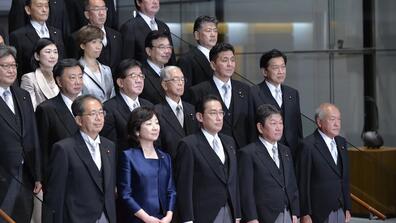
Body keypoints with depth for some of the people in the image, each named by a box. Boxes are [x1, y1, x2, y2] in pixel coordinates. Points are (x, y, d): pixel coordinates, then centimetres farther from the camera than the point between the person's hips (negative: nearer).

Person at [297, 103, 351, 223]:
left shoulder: (341, 142, 11)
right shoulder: (308, 145, -12)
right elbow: (303, 183, -12)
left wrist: (347, 208, 13)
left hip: (340, 211, 6)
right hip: (319, 212, -6)